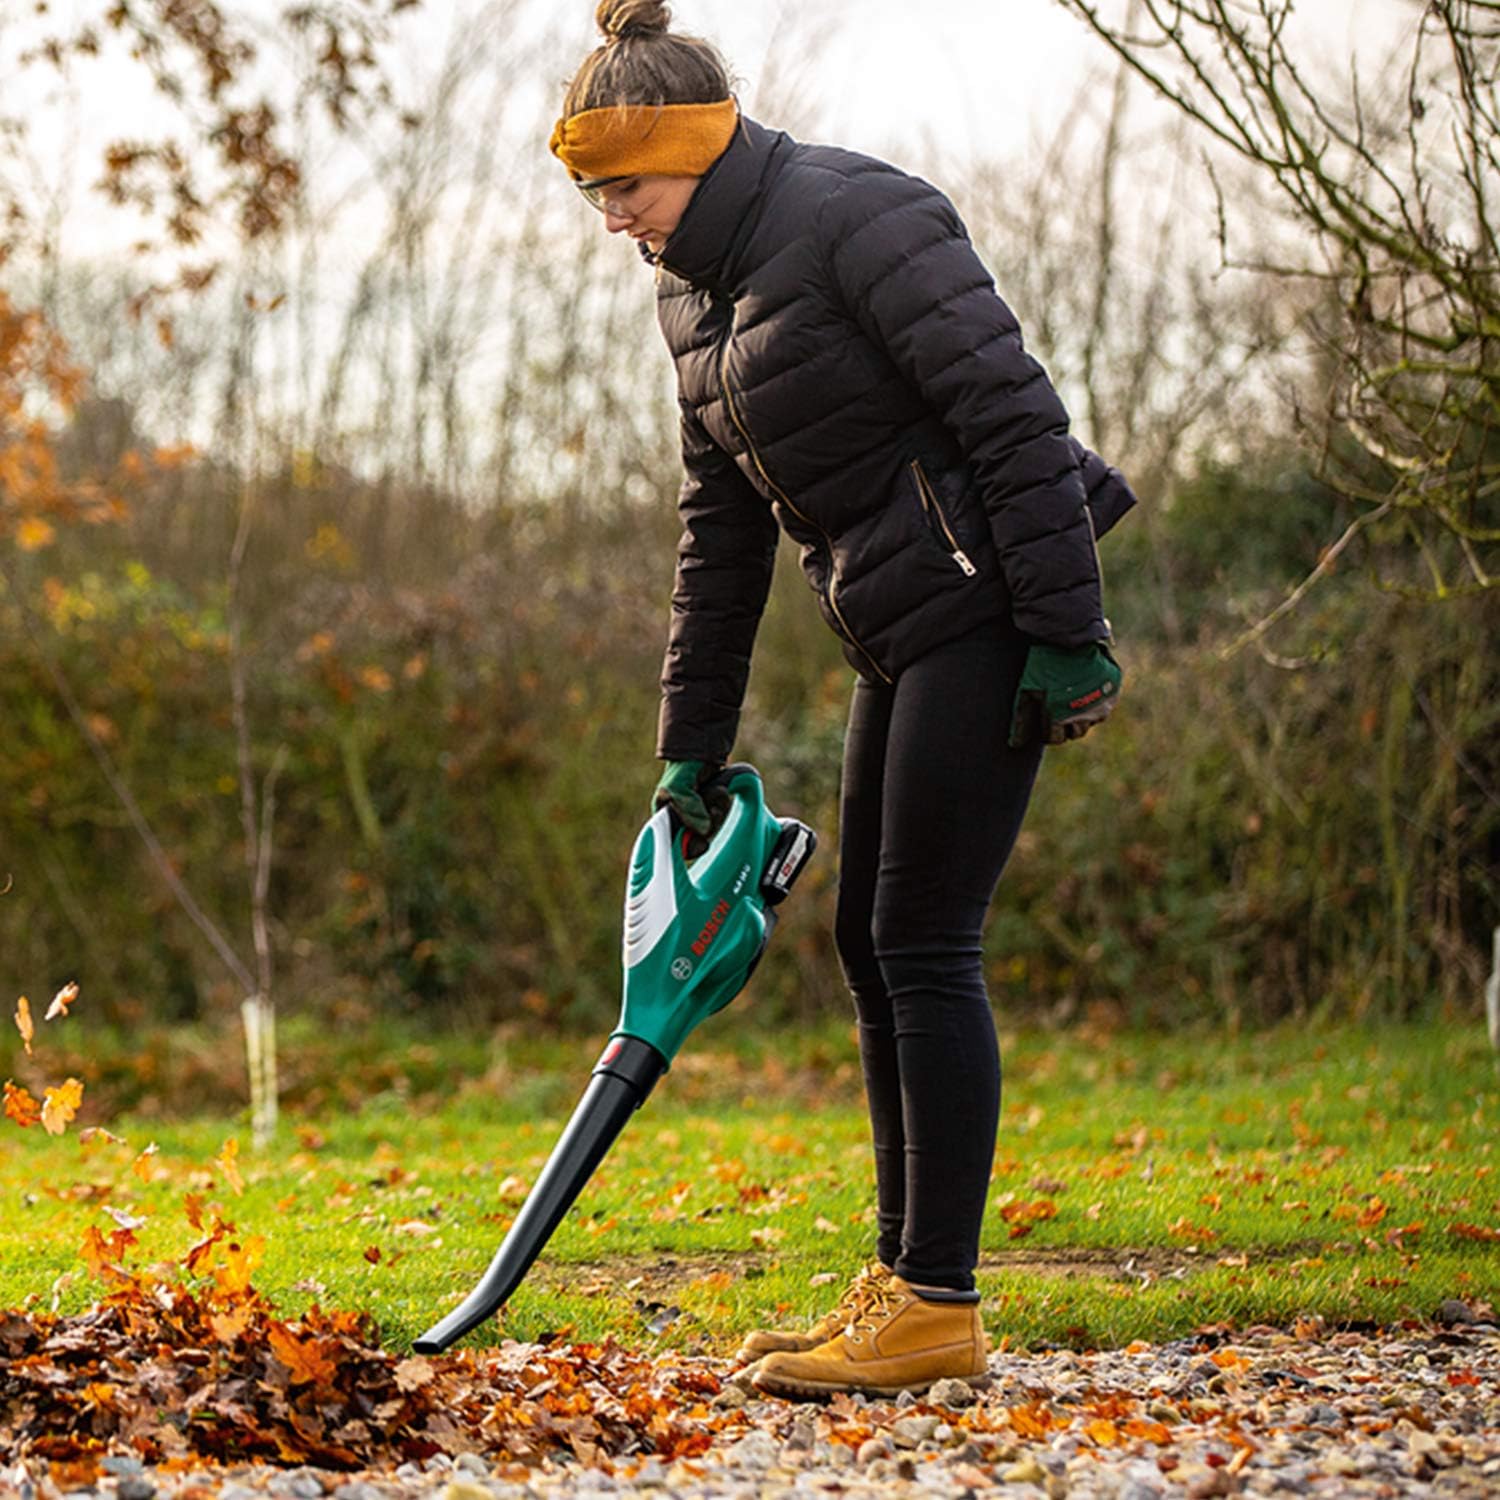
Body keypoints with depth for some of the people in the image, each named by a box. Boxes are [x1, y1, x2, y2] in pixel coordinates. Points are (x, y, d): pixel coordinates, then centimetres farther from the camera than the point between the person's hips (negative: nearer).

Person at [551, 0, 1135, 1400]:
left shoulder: (853, 214, -15)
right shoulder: (697, 287, 12)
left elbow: (1014, 414, -19)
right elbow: (722, 528, 17)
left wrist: (1067, 635, -21)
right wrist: (692, 744, 16)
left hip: (984, 610, -9)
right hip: (898, 638, 9)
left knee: (922, 944, -8)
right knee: (870, 945, 11)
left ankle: (939, 1309, -2)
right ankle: (899, 1281, 19)